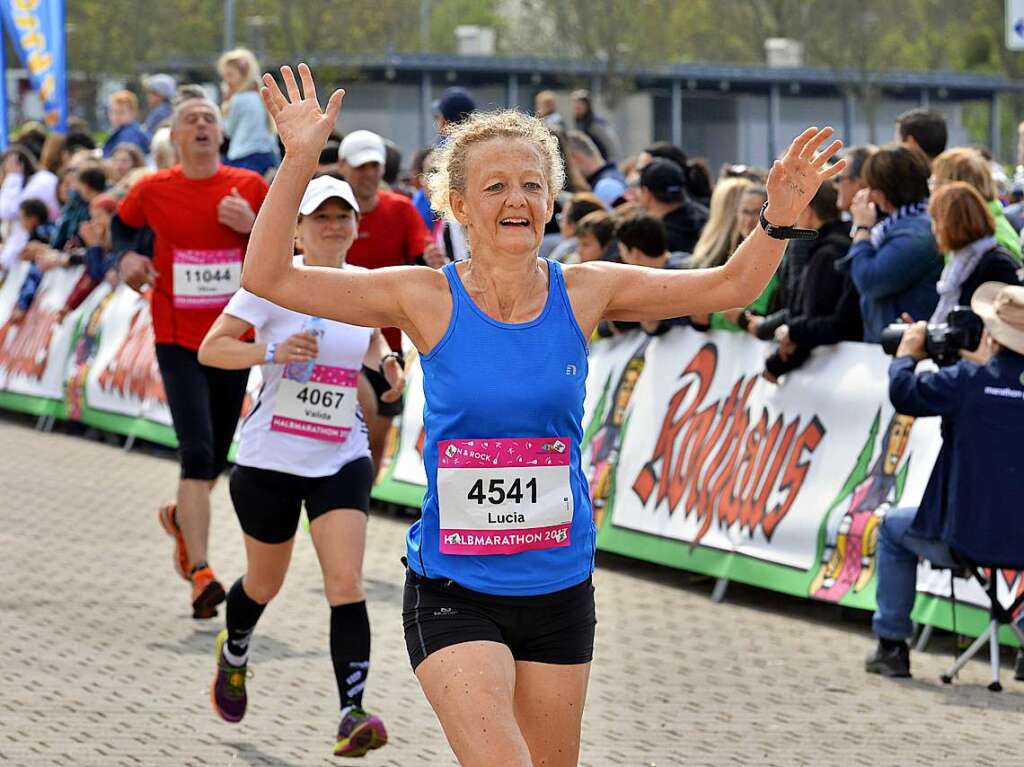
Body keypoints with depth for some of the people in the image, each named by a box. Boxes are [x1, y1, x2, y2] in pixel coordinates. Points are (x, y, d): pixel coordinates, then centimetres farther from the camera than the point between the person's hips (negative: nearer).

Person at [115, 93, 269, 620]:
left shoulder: (249, 187, -1)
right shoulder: (152, 191, -2)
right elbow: (123, 223, 19)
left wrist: (253, 226, -15)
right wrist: (127, 256, -1)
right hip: (178, 340, -2)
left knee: (214, 458, 14)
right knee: (197, 453, -17)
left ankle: (181, 517, 46)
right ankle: (201, 576, -19)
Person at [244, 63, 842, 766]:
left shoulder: (584, 293, 0)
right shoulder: (428, 299, -6)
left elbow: (729, 287, 5)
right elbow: (269, 278, -11)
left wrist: (779, 218, -12)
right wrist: (300, 160, -21)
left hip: (559, 590, 3)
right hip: (453, 594, -3)